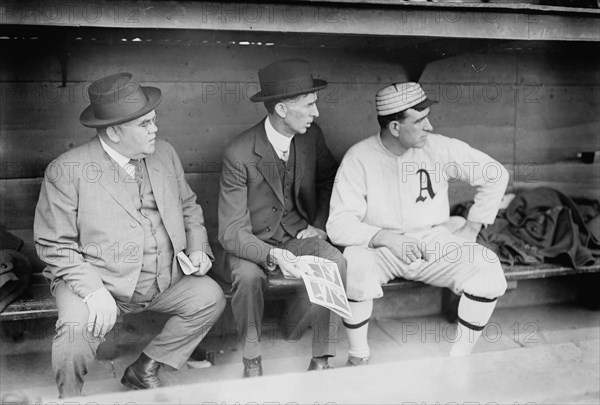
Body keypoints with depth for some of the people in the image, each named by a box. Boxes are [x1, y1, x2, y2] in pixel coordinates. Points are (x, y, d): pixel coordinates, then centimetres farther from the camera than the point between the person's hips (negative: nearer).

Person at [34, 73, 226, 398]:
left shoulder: (164, 154, 5)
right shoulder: (67, 171, -12)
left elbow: (188, 206, 17)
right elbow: (54, 244, -11)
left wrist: (197, 247, -1)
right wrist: (93, 289, -24)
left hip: (165, 279, 5)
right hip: (95, 280, -5)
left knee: (210, 297, -11)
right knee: (76, 329, -30)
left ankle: (144, 369, 10)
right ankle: (70, 397, 6)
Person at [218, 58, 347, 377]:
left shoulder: (311, 136, -5)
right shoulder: (239, 154, -21)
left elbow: (328, 179, 17)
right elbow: (231, 232, -20)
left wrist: (319, 224, 2)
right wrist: (272, 256, -38)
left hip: (299, 234, 4)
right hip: (254, 240, -3)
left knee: (337, 264, -26)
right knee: (248, 277, -35)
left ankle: (321, 358, -11)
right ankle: (252, 359, -9)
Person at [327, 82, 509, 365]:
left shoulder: (440, 148, -7)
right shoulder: (359, 158, -12)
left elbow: (495, 175, 4)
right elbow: (339, 224, -16)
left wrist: (471, 228, 0)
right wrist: (387, 238, -31)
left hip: (436, 243, 2)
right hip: (380, 247, -2)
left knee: (489, 270, -22)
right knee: (353, 265, -34)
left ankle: (459, 358, -2)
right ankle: (358, 358, -10)